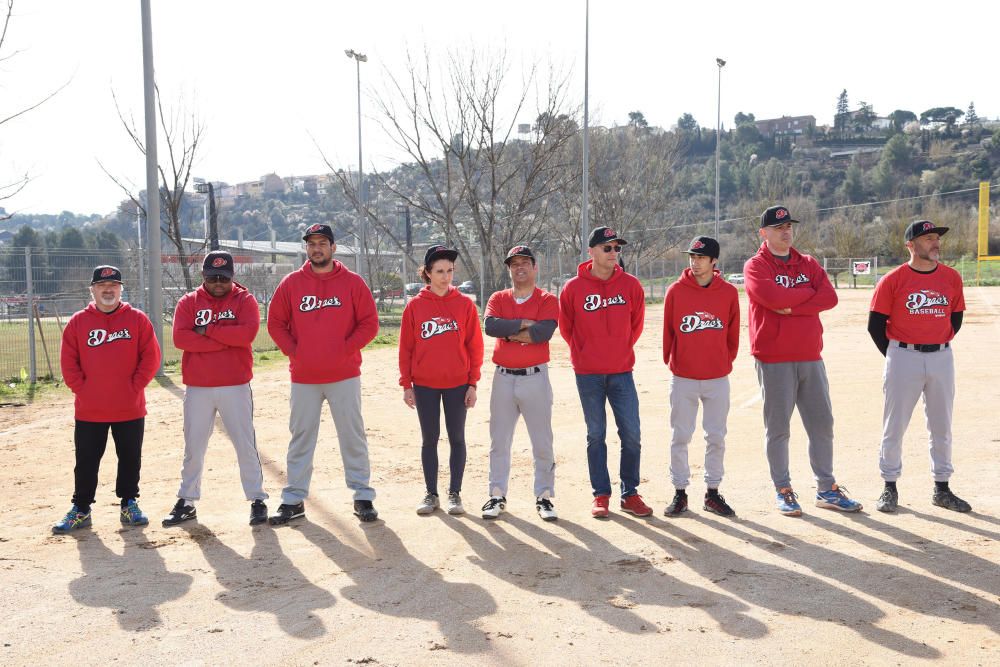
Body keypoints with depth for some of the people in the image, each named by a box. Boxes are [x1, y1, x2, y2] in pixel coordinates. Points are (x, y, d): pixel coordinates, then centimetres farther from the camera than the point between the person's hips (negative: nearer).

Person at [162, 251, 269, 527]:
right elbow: (180, 338, -10)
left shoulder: (244, 300, 2)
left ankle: (257, 499, 11)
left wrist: (207, 330, -13)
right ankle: (186, 502, 21)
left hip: (236, 386, -2)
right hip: (197, 388, 2)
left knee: (245, 444, 2)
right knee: (193, 447, 10)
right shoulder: (188, 302, 6)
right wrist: (227, 340, -15)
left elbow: (248, 333, -16)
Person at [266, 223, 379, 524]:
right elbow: (275, 323, 7)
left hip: (344, 375, -1)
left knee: (353, 437, 4)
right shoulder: (291, 283, 5)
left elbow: (369, 323, -1)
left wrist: (346, 349, -10)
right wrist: (293, 351, -5)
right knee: (300, 439, 7)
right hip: (303, 378, 2)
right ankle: (294, 500, 15)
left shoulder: (352, 282, 1)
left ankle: (363, 496, 12)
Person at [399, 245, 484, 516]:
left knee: (457, 438, 6)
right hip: (424, 385, 0)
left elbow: (475, 346, 1)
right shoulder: (415, 306, 0)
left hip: (457, 384, 0)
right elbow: (405, 348, 2)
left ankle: (454, 494, 16)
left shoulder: (465, 304, -1)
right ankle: (431, 494, 17)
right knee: (429, 439, 8)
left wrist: (473, 383, -3)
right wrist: (406, 385, -1)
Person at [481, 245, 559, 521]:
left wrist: (508, 331, -9)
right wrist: (525, 324, -14)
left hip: (535, 378, -2)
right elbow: (491, 325, -12)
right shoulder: (498, 299, 8)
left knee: (542, 443, 2)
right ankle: (497, 496, 18)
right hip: (503, 378, 3)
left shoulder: (547, 300, 0)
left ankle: (544, 497, 12)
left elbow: (544, 332, -18)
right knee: (499, 441, 8)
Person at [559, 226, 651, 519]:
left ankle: (630, 494, 13)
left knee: (631, 434, 1)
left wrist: (622, 349, 12)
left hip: (622, 371, 2)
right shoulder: (573, 287, -5)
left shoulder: (631, 285, 0)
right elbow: (566, 327, 7)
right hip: (588, 374, -1)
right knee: (596, 435, 6)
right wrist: (583, 354, 9)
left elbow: (636, 324, 12)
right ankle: (601, 495, 14)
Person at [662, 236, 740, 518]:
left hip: (717, 377, 1)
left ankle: (713, 492, 19)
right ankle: (679, 492, 14)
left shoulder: (728, 293, -2)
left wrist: (726, 361, 9)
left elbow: (733, 333, 7)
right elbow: (668, 331, 4)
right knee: (680, 436, 4)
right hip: (682, 378, -1)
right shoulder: (676, 291, -4)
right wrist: (671, 361, 8)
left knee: (716, 437, 8)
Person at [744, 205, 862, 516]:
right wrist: (810, 292, -6)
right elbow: (773, 297, -20)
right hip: (774, 360, -5)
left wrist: (790, 306, -13)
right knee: (778, 428, 1)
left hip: (811, 358, 5)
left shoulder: (808, 264, 14)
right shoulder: (755, 266, -1)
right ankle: (783, 491, 11)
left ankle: (827, 490, 18)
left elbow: (830, 297, -3)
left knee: (822, 424, 8)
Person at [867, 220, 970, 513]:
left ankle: (942, 489, 22)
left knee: (942, 426, 11)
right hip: (903, 358, -4)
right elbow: (875, 325, -3)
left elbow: (956, 319, 14)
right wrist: (896, 357, 0)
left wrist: (939, 346, 7)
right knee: (894, 425, 2)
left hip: (941, 357, 4)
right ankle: (889, 488, 14)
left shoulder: (952, 278, 4)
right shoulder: (893, 280, -7)